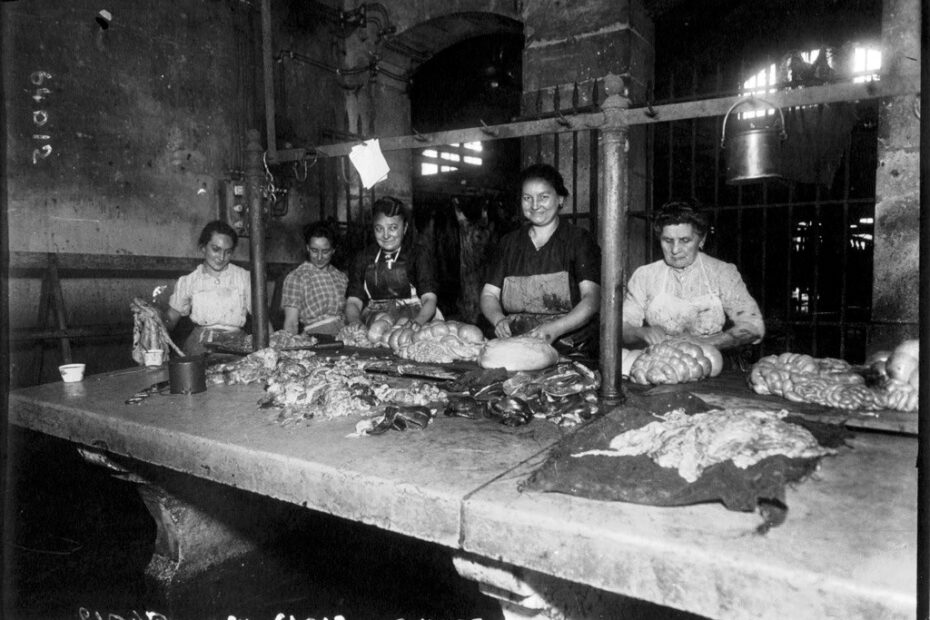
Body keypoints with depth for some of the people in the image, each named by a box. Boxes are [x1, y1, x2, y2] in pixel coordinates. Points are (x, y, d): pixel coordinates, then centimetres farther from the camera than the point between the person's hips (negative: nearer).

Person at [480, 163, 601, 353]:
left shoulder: (579, 239, 4)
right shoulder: (509, 242, 16)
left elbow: (592, 299, -7)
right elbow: (489, 295, 13)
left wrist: (555, 328, -22)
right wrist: (499, 320, -9)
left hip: (571, 351, -3)